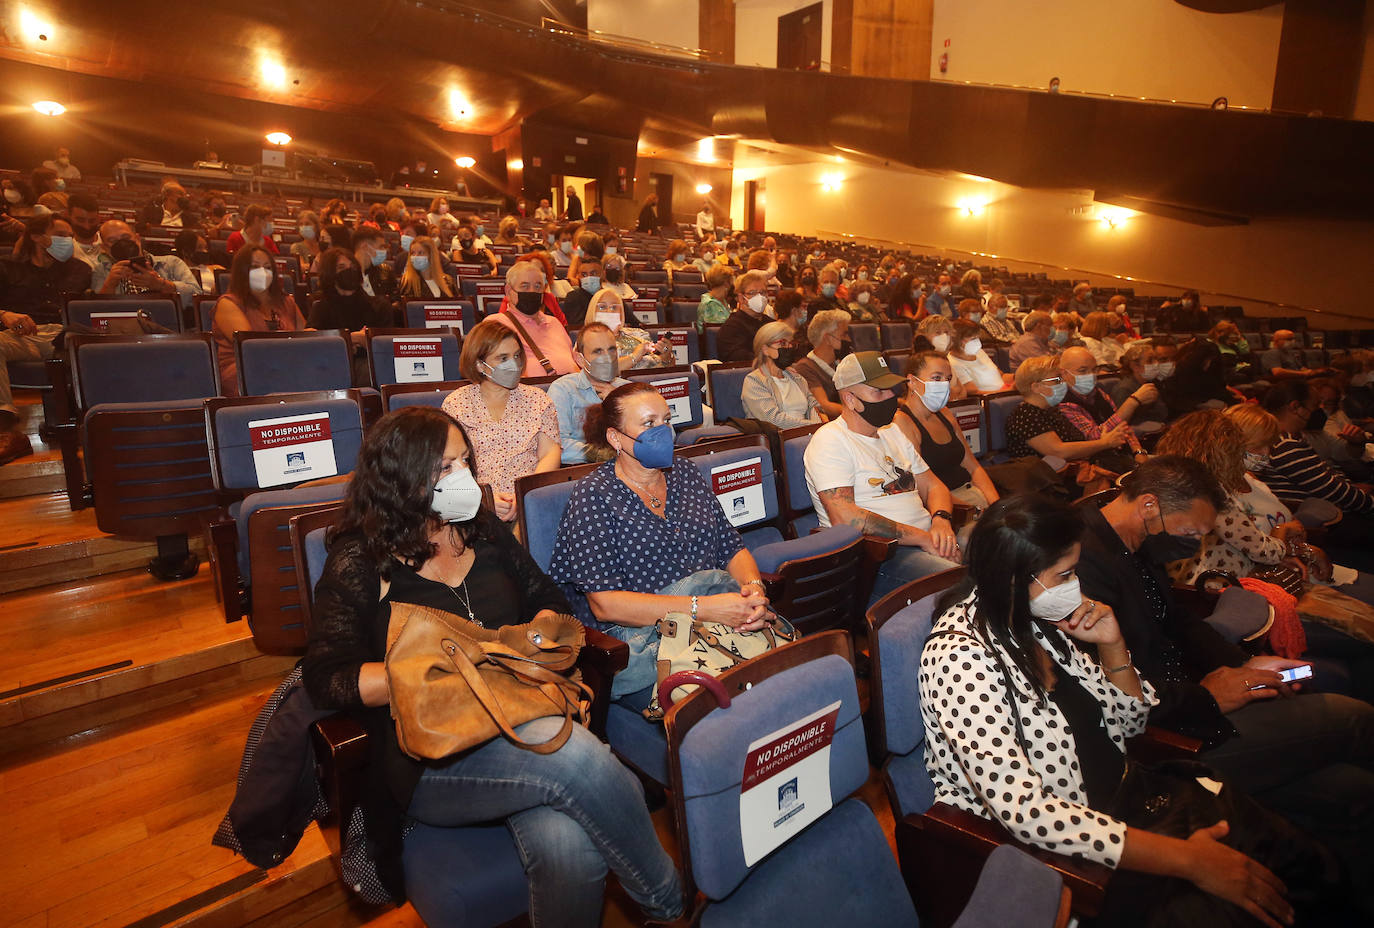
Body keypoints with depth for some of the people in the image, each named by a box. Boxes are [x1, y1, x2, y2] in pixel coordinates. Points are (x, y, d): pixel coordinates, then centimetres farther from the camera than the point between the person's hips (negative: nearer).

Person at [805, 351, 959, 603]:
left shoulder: (892, 433, 22)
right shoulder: (830, 440, -6)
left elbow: (932, 485, 24)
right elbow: (845, 518, -18)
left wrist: (941, 519, -1)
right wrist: (922, 538, -16)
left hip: (927, 539, 8)